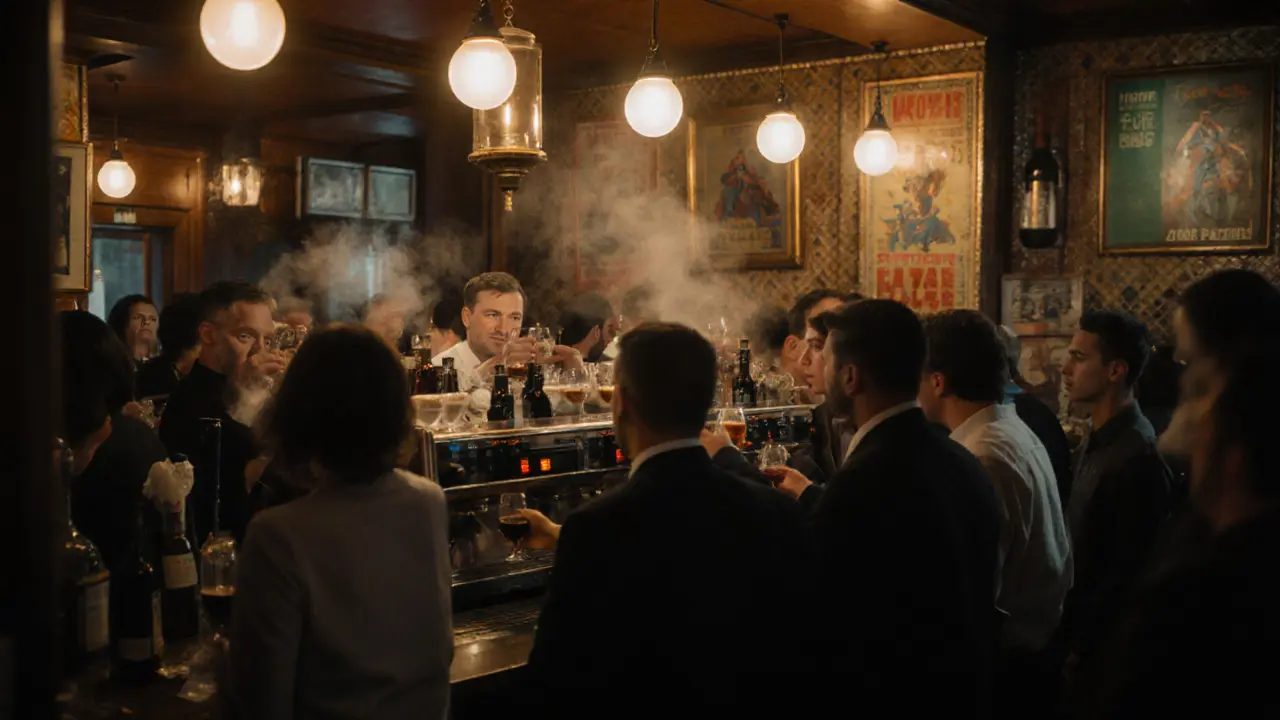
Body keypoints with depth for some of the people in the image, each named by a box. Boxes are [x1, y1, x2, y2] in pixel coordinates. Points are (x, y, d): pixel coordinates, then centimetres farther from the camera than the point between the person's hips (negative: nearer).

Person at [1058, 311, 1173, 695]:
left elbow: (1128, 575, -23)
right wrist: (1071, 636, 9)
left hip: (1103, 648, -8)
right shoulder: (1096, 440, 6)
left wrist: (1082, 649, -16)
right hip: (1081, 634, 8)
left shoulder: (1139, 455, -23)